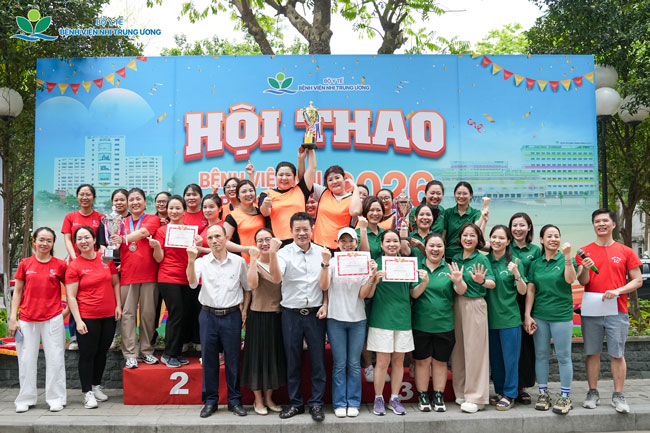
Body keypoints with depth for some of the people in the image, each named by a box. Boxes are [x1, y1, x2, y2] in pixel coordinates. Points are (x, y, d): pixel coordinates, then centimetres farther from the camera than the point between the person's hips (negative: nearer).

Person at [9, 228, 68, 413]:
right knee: (26, 359, 7)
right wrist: (12, 318, 1)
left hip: (53, 320, -1)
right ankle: (25, 399, 21)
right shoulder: (25, 264, 5)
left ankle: (56, 399, 12)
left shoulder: (60, 265, 1)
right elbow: (17, 292, 6)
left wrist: (66, 310, -1)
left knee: (55, 359, 2)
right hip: (27, 320, 2)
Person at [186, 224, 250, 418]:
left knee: (233, 360, 5)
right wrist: (191, 260, -31)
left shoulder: (239, 261, 1)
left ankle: (234, 401, 19)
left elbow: (247, 288, 11)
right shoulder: (202, 261, 0)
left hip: (232, 316, 0)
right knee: (209, 360, 7)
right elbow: (192, 283, -18)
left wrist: (244, 310, 4)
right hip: (208, 315, 1)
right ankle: (210, 401, 21)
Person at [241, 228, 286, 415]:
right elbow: (252, 285, -25)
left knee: (275, 355, 12)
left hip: (277, 316, 4)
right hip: (259, 316, -4)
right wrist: (254, 258, -25)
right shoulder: (254, 264, -5)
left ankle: (268, 397, 27)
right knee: (258, 355, 4)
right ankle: (258, 400, 19)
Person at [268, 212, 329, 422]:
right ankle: (295, 403, 24)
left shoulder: (322, 252, 2)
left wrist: (325, 305, -5)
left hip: (315, 314, 1)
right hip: (291, 314, -1)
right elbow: (276, 279, -22)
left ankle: (316, 403, 19)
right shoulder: (284, 253, -5)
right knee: (292, 361, 10)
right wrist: (272, 253, -31)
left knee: (318, 360, 5)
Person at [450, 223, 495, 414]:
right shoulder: (455, 258, 9)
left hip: (475, 305, -5)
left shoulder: (481, 259, -5)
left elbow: (492, 283, -14)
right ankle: (461, 392, 21)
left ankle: (476, 397, 5)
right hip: (457, 304, 5)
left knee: (474, 349, -3)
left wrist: (482, 281, -33)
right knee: (458, 348, 9)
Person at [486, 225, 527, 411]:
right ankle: (499, 391, 27)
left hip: (509, 317, -4)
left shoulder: (514, 262, -6)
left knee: (510, 358, 2)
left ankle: (510, 394, 15)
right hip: (490, 317, 4)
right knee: (495, 357, 13)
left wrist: (517, 274, -22)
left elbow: (522, 291, -7)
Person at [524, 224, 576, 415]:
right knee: (541, 354, 8)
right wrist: (527, 315, 0)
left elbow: (570, 279, -18)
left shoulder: (566, 259, 0)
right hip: (539, 315, 3)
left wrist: (567, 256, -27)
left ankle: (565, 396, 11)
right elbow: (530, 290, 6)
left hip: (561, 314, -3)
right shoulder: (536, 263, 8)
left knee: (563, 356, 1)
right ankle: (543, 393, 19)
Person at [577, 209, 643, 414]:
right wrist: (585, 269, -19)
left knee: (617, 354, 2)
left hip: (617, 311, 0)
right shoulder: (584, 252, 5)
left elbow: (637, 280, 4)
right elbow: (582, 282, 1)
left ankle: (618, 396, 12)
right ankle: (592, 393, 15)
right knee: (592, 353, 6)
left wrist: (618, 291, -12)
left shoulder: (626, 252, 5)